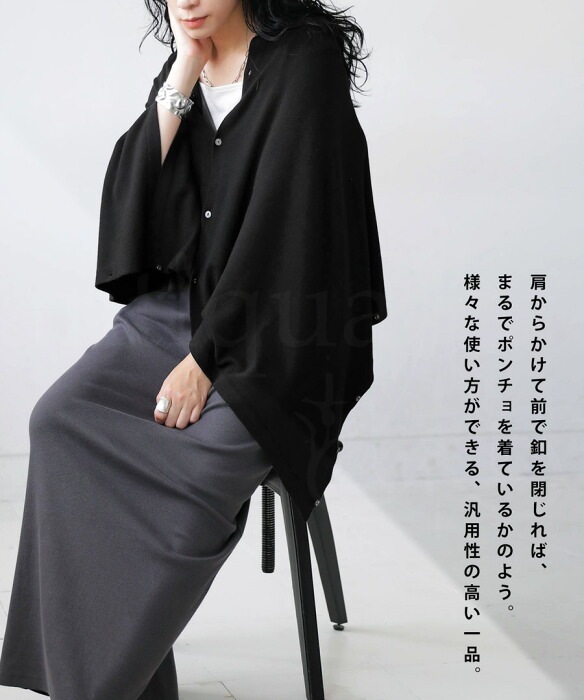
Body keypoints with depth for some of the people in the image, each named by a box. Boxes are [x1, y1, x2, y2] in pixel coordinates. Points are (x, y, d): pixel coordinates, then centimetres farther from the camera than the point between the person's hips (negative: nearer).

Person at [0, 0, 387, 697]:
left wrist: (208, 358, -19)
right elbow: (128, 192, 0)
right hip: (178, 300, 6)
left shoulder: (304, 59, -11)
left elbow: (282, 219, -18)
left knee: (202, 463, -31)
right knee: (60, 419, -18)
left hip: (272, 326, -6)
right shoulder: (183, 69, 9)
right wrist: (180, 83, -8)